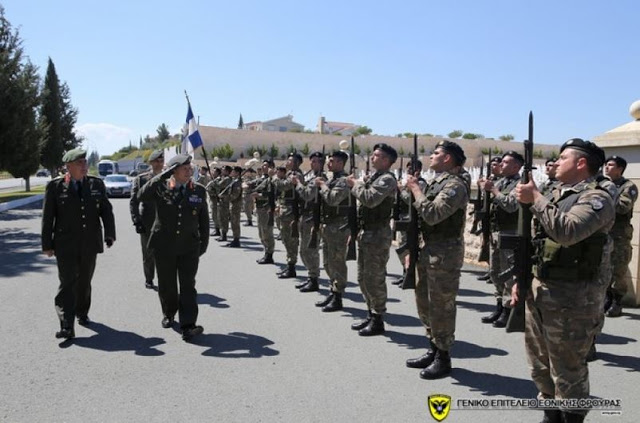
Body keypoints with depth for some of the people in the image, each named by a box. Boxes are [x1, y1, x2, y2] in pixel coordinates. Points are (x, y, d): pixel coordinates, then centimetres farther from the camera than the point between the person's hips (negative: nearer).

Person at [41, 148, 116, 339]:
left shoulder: (97, 184, 6)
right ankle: (67, 327, -9)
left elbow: (106, 211, 4)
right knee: (68, 282, -8)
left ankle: (82, 313, 34)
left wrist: (110, 234, -9)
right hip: (65, 246, -3)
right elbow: (47, 218, 0)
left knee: (84, 281, 15)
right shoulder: (55, 186, -2)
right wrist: (47, 244, -2)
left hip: (90, 244, 3)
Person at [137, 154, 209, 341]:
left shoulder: (199, 191, 3)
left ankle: (188, 326, -9)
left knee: (188, 286, -6)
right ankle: (168, 314, 38)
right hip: (164, 246, 0)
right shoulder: (160, 187, -3)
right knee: (166, 285, 13)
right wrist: (162, 176, -24)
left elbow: (204, 219, 10)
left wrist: (203, 243, 9)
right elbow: (141, 196, -23)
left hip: (189, 246, 0)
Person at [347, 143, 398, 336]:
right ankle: (371, 315, 27)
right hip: (366, 232, 10)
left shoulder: (387, 179, -14)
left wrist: (356, 184, -15)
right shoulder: (375, 177, 17)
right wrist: (356, 185, 6)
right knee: (363, 277, 15)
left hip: (378, 234, -10)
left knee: (374, 279, -3)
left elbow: (371, 199, -28)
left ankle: (378, 321, 8)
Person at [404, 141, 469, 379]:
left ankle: (443, 359, 13)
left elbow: (432, 214, -26)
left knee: (441, 306, -1)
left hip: (445, 252, -10)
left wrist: (415, 189, -15)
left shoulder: (455, 185, -15)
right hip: (429, 249, 10)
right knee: (425, 302, 16)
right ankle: (433, 351, 30)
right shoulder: (436, 183, 14)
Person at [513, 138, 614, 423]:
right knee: (541, 368, 19)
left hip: (571, 300, -8)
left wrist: (535, 198, -22)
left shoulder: (596, 198, -12)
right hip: (537, 293, 9)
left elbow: (567, 232, -31)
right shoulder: (559, 196, 15)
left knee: (568, 374, 4)